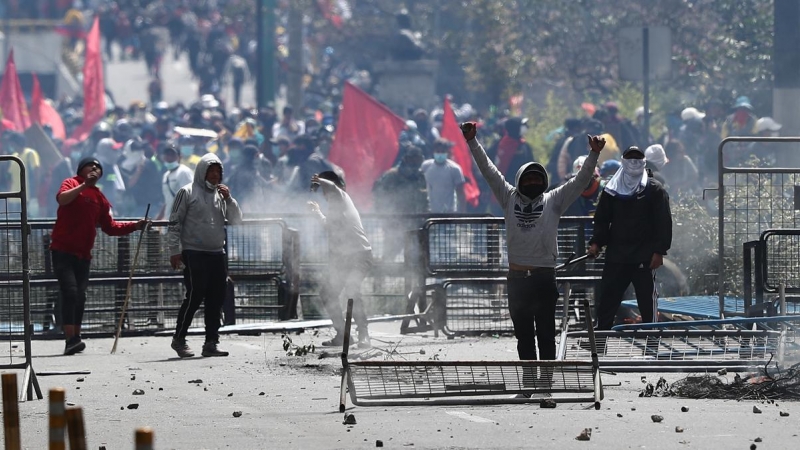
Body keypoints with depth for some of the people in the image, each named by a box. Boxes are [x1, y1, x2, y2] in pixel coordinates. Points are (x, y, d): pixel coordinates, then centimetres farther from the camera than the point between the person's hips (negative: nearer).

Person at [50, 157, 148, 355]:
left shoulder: (99, 197, 15)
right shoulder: (71, 184, -1)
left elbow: (109, 227, 20)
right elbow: (62, 198, -24)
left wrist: (135, 226, 11)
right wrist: (84, 185, -30)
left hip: (83, 254, 7)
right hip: (63, 251, -7)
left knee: (80, 297, 7)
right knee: (70, 293, -17)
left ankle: (75, 337, 16)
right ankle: (70, 340, -23)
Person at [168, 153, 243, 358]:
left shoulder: (221, 194, 14)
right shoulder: (187, 193, -1)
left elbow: (236, 219, 11)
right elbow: (175, 222, -2)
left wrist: (228, 199, -3)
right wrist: (174, 251, -7)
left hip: (217, 254, 6)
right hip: (194, 254, -6)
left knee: (216, 299, 3)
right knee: (195, 296, -8)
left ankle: (211, 342, 8)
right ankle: (179, 339, 3)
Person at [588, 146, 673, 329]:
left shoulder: (654, 190, 2)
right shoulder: (612, 190, 11)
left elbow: (664, 223, -2)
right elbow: (601, 220, 15)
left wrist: (659, 251, -11)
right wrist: (596, 242, -2)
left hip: (645, 259, -3)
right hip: (616, 256, 3)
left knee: (648, 303, 0)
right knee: (606, 301, 2)